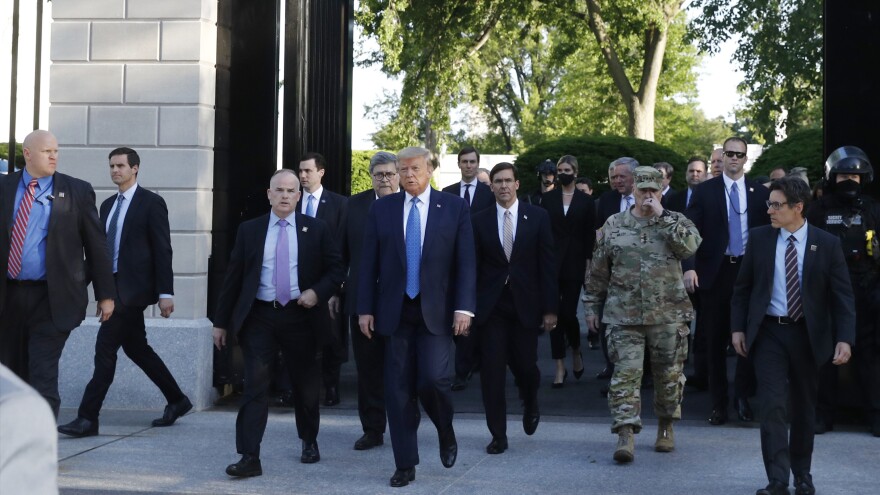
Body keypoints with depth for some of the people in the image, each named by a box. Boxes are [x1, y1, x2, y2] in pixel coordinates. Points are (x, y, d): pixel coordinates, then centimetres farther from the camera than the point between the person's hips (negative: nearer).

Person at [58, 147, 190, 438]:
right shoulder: (108, 205, 15)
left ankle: (87, 418, -8)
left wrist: (165, 293, -14)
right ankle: (177, 400, 27)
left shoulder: (151, 203, -6)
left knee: (105, 348, -11)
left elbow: (162, 250, -10)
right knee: (136, 347, 14)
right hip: (114, 285, 8)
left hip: (133, 287, -8)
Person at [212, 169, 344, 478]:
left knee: (306, 386, 13)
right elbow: (233, 278, 6)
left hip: (300, 316, 0)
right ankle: (249, 457, -9)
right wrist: (221, 321, 5)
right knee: (254, 386, -8)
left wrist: (317, 292, -14)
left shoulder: (316, 230, 3)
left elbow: (336, 271, 5)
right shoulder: (249, 230, 5)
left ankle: (310, 443, 36)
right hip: (259, 316, 0)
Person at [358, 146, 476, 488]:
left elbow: (466, 262, -2)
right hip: (395, 311, 2)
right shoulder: (382, 209, 6)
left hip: (436, 311, -2)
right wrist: (365, 309, 1)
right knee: (398, 389, 2)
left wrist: (464, 307, -10)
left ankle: (446, 434, 20)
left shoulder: (454, 207, 1)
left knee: (432, 379, -12)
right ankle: (405, 464, 12)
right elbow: (369, 263, 6)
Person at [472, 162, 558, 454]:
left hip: (526, 305, -1)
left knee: (525, 366, 1)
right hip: (491, 307, 1)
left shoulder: (537, 217, 2)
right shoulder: (480, 221, 4)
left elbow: (548, 265, 0)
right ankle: (498, 435, 9)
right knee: (492, 372, -1)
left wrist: (550, 308, -4)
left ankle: (530, 406, 36)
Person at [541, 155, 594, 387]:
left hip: (574, 263, -1)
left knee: (568, 312, -8)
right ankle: (560, 367, 6)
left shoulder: (586, 201, 5)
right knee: (555, 313, 0)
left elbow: (589, 235, 3)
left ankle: (576, 350, 22)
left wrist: (588, 264, -4)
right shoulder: (548, 198, 6)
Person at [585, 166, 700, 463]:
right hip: (624, 315, 0)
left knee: (669, 374, 9)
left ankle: (666, 427, 27)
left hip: (669, 314, 0)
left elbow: (690, 247, -19)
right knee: (625, 374, -7)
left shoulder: (676, 222, 4)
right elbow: (598, 269, 9)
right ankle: (625, 435, -7)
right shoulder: (614, 225, 6)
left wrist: (662, 216, -16)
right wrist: (592, 305, 8)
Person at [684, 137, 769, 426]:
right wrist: (689, 267, -17)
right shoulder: (705, 191, 2)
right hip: (715, 271, -1)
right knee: (716, 340, 6)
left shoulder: (760, 193, 6)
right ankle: (719, 403, 15)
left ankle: (742, 396, 17)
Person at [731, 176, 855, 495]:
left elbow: (842, 295, -4)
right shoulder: (759, 238, 0)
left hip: (807, 334, 0)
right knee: (773, 406, -9)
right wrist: (738, 328, 1)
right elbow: (743, 287, 6)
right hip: (768, 332, 0)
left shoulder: (827, 244, -4)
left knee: (804, 407, 12)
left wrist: (845, 338, -13)